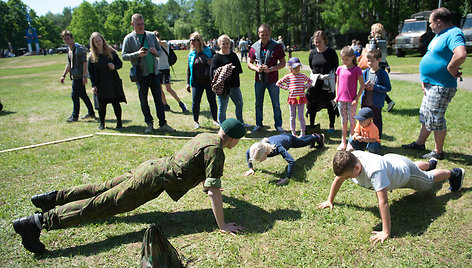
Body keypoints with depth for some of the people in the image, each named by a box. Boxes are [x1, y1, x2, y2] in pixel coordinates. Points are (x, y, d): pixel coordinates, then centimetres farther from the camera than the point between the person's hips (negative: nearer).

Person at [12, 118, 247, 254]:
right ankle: (37, 221, -7)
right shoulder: (215, 151, -16)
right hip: (153, 181, -9)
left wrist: (206, 185, 45)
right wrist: (222, 225, -14)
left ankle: (54, 198, 29)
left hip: (152, 166, 9)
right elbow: (213, 192, -20)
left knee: (104, 188, 19)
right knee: (100, 204, -8)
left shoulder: (205, 136, 13)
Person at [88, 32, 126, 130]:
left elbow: (120, 63, 10)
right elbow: (91, 72, 2)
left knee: (116, 103, 1)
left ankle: (119, 122, 13)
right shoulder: (92, 57, 3)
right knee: (102, 105, 2)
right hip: (101, 84, 0)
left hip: (113, 82, 0)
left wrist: (114, 66, -13)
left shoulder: (111, 52, 6)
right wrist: (93, 85, -5)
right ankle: (102, 123, 17)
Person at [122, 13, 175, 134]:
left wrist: (156, 52, -7)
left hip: (154, 73, 2)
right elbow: (124, 56, -3)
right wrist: (138, 54, -19)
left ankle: (163, 124, 11)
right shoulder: (129, 38, 1)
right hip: (140, 75, -2)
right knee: (143, 101, 5)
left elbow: (160, 51, 17)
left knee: (159, 100, 4)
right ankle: (149, 124, 19)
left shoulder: (151, 35, 10)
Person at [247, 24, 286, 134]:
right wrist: (256, 68, -10)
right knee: (258, 103, 10)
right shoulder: (254, 47, 3)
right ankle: (258, 124, 23)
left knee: (276, 104, 3)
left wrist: (270, 69, -18)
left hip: (272, 80, -2)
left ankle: (278, 125, 15)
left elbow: (283, 63, -4)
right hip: (259, 80, 3)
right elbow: (249, 63, 11)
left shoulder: (277, 46, -4)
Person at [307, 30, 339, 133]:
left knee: (330, 105, 3)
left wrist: (328, 76, -10)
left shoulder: (331, 52, -7)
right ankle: (311, 125, 18)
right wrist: (318, 76, 2)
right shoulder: (312, 53, 3)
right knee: (312, 104, 4)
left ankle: (331, 126, 17)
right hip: (315, 83, 3)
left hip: (328, 83, -3)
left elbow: (336, 67, 0)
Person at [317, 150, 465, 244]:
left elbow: (383, 201, -52)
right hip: (391, 160, 6)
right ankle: (430, 163, 72)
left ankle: (454, 173, 54)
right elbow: (338, 178, -14)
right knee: (416, 167, 39)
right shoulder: (348, 161, -32)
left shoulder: (374, 170, -51)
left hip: (405, 171, -6)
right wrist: (330, 200, -9)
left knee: (429, 179, 25)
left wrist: (386, 232, -49)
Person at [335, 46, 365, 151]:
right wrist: (337, 96, 9)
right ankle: (343, 143, 18)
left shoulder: (356, 70, -7)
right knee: (343, 121, 11)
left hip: (352, 100, -4)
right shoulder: (340, 69, 6)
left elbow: (362, 85, -7)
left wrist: (357, 98, -12)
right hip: (341, 99, 4)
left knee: (352, 121, 3)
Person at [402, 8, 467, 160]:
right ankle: (420, 143, 33)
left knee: (435, 119, -3)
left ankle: (438, 152, 10)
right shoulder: (439, 35, 14)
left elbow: (461, 55, -37)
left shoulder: (454, 34, -18)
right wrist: (424, 79, 11)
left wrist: (450, 69, -21)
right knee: (425, 116, 19)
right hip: (431, 85, 10)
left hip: (441, 87, -10)